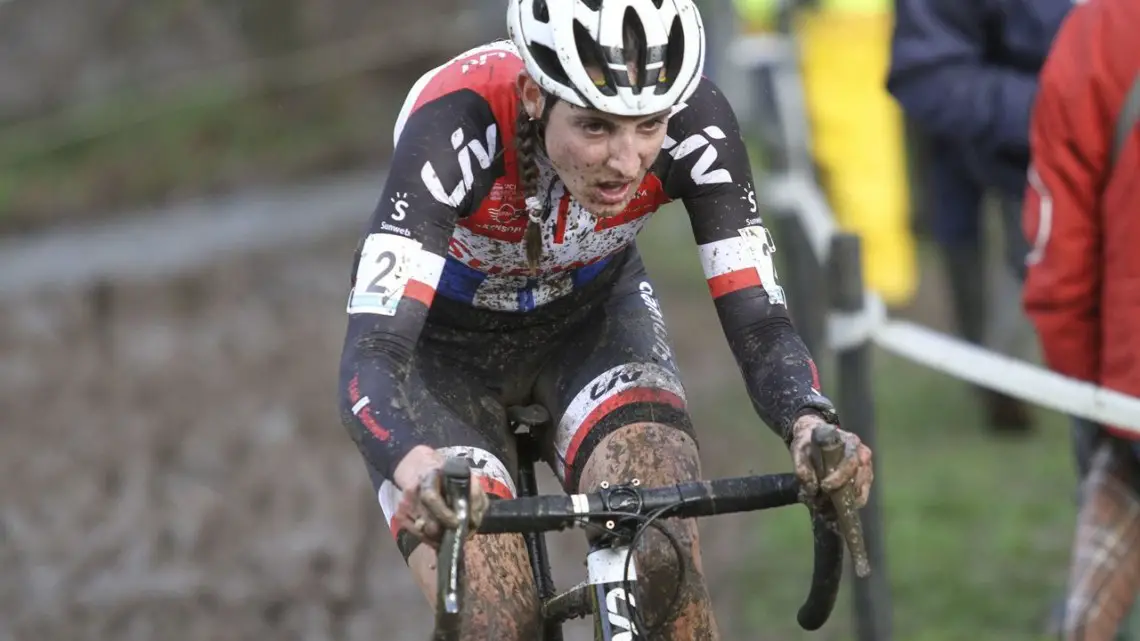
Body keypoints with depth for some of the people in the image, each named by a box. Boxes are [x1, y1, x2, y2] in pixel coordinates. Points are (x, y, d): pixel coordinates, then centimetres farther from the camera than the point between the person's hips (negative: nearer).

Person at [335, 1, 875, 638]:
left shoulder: (693, 125, -29)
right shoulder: (458, 125, -37)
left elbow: (759, 324, -28)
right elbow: (371, 355, -45)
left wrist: (812, 428, -50)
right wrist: (420, 470, -66)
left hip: (593, 317, 2)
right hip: (445, 343, -2)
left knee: (662, 561, -25)